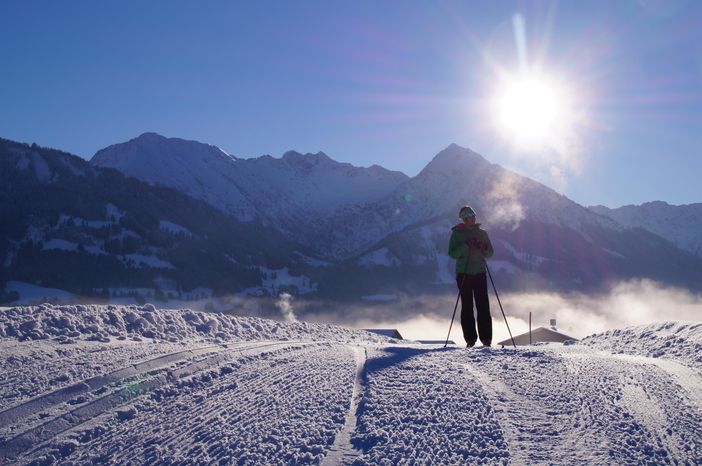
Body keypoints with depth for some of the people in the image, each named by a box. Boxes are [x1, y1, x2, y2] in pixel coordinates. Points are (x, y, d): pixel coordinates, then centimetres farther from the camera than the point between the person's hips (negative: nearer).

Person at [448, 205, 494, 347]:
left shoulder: (482, 233, 11)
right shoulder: (457, 233, 4)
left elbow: (490, 252, 10)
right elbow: (452, 253, -5)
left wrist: (482, 248, -10)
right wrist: (465, 245, -17)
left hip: (480, 273, 2)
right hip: (463, 274, -2)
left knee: (483, 306, -4)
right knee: (467, 307, -1)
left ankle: (486, 337, -1)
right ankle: (470, 338, 3)